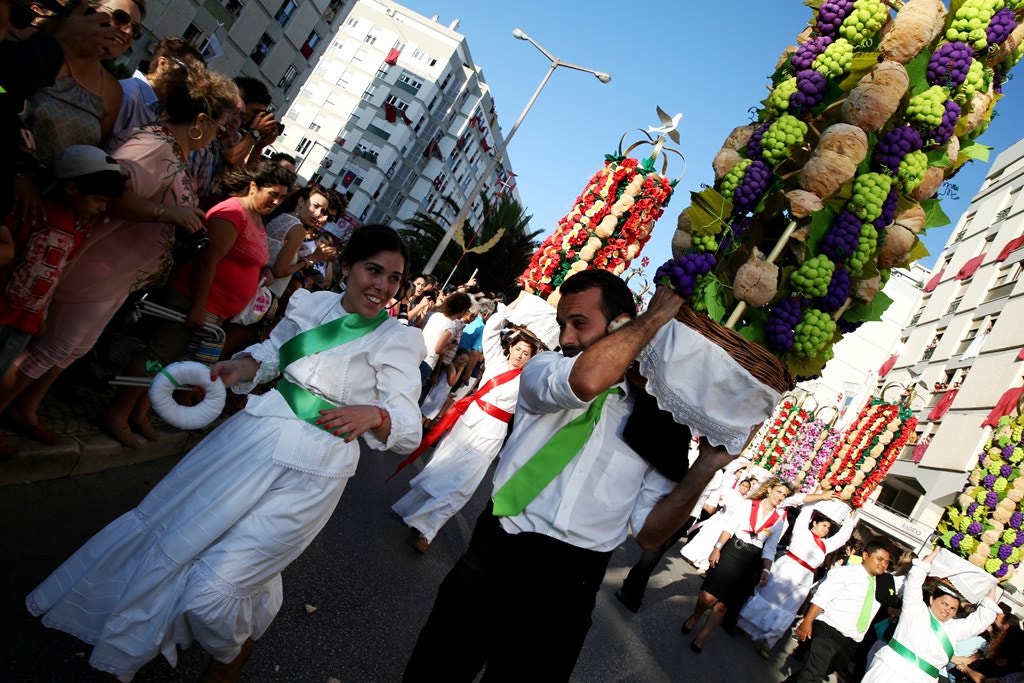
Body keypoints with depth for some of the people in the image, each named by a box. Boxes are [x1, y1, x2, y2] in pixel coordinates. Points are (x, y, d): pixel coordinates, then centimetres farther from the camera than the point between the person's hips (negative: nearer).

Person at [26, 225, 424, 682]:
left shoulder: (399, 341, -11)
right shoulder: (311, 303, 0)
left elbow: (407, 426, -18)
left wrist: (372, 414, -38)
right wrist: (239, 367, -2)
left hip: (312, 470, -5)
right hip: (257, 433, 5)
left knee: (214, 590, -7)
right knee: (162, 521, 20)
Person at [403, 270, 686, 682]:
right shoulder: (542, 370, -1)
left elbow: (650, 527, 1)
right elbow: (585, 381, -26)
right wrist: (658, 314, -15)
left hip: (569, 584, 0)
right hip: (493, 555, 1)